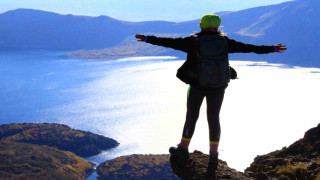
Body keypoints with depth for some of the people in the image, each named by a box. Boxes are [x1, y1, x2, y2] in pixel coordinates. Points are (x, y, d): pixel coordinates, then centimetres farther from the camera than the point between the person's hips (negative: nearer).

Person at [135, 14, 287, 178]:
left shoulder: (193, 41, -6)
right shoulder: (224, 41, 0)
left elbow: (170, 42, -6)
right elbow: (246, 47, 5)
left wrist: (147, 39, 2)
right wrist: (272, 49, 15)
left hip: (197, 84, -2)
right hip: (218, 86, 2)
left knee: (191, 115, 13)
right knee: (213, 118, 8)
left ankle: (183, 148, 26)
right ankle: (213, 156, 4)